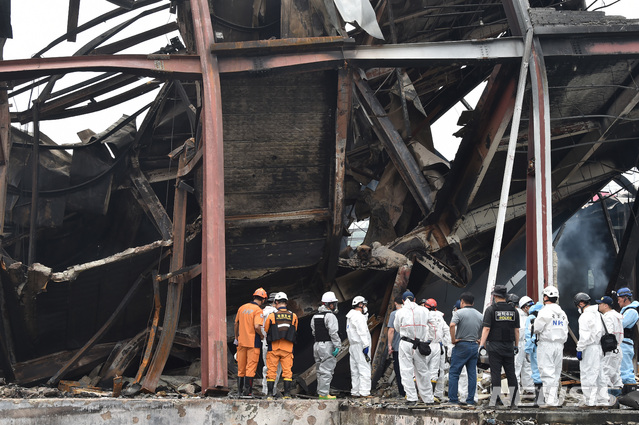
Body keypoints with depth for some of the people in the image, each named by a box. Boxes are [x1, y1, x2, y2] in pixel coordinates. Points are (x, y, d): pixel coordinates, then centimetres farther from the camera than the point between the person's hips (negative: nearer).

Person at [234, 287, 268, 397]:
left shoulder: (242, 308, 9)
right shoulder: (258, 310, -11)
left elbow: (236, 324, 15)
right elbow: (257, 326, -22)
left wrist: (236, 338, 26)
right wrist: (263, 336, -6)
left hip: (242, 341, 6)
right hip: (253, 342, -6)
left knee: (241, 367, 12)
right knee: (251, 367, -2)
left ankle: (240, 390, 16)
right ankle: (247, 391, -5)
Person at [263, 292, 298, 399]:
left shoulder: (272, 316, -6)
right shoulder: (293, 316, 0)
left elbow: (266, 331, 6)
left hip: (274, 348, -1)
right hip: (288, 348, 1)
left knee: (271, 370, 5)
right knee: (287, 370, 5)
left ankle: (269, 393, 5)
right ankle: (287, 393, 1)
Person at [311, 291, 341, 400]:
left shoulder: (315, 316, 13)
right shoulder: (330, 316, -13)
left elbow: (314, 332, 13)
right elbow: (333, 333, -19)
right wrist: (338, 346, -17)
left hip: (317, 345, 8)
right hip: (327, 346, -8)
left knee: (320, 370, 14)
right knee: (327, 371, -6)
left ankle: (321, 392, 17)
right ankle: (324, 393, -7)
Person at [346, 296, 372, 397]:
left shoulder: (350, 316, 19)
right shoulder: (358, 316, -13)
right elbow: (362, 333, -20)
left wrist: (365, 314, 19)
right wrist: (365, 345, -21)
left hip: (353, 346, 10)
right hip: (360, 346, -10)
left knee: (355, 371, 11)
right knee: (364, 369, -11)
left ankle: (355, 392, 13)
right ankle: (364, 392, -15)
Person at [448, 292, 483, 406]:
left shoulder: (459, 313, -7)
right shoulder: (479, 315, 10)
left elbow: (452, 325, -24)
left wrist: (453, 340, -15)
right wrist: (479, 340, 15)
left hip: (461, 345, -5)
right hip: (474, 346, 5)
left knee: (454, 373, 1)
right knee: (472, 373, 8)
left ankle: (453, 399, -2)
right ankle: (470, 400, 8)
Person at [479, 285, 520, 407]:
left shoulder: (491, 309, -5)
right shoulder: (513, 310, 8)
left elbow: (486, 328, -11)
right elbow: (517, 330, 9)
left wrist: (482, 344, -11)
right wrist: (516, 345, 17)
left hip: (495, 346, -4)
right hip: (509, 346, 4)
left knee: (496, 373, -3)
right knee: (511, 373, 7)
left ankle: (494, 400, -5)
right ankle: (514, 400, 8)